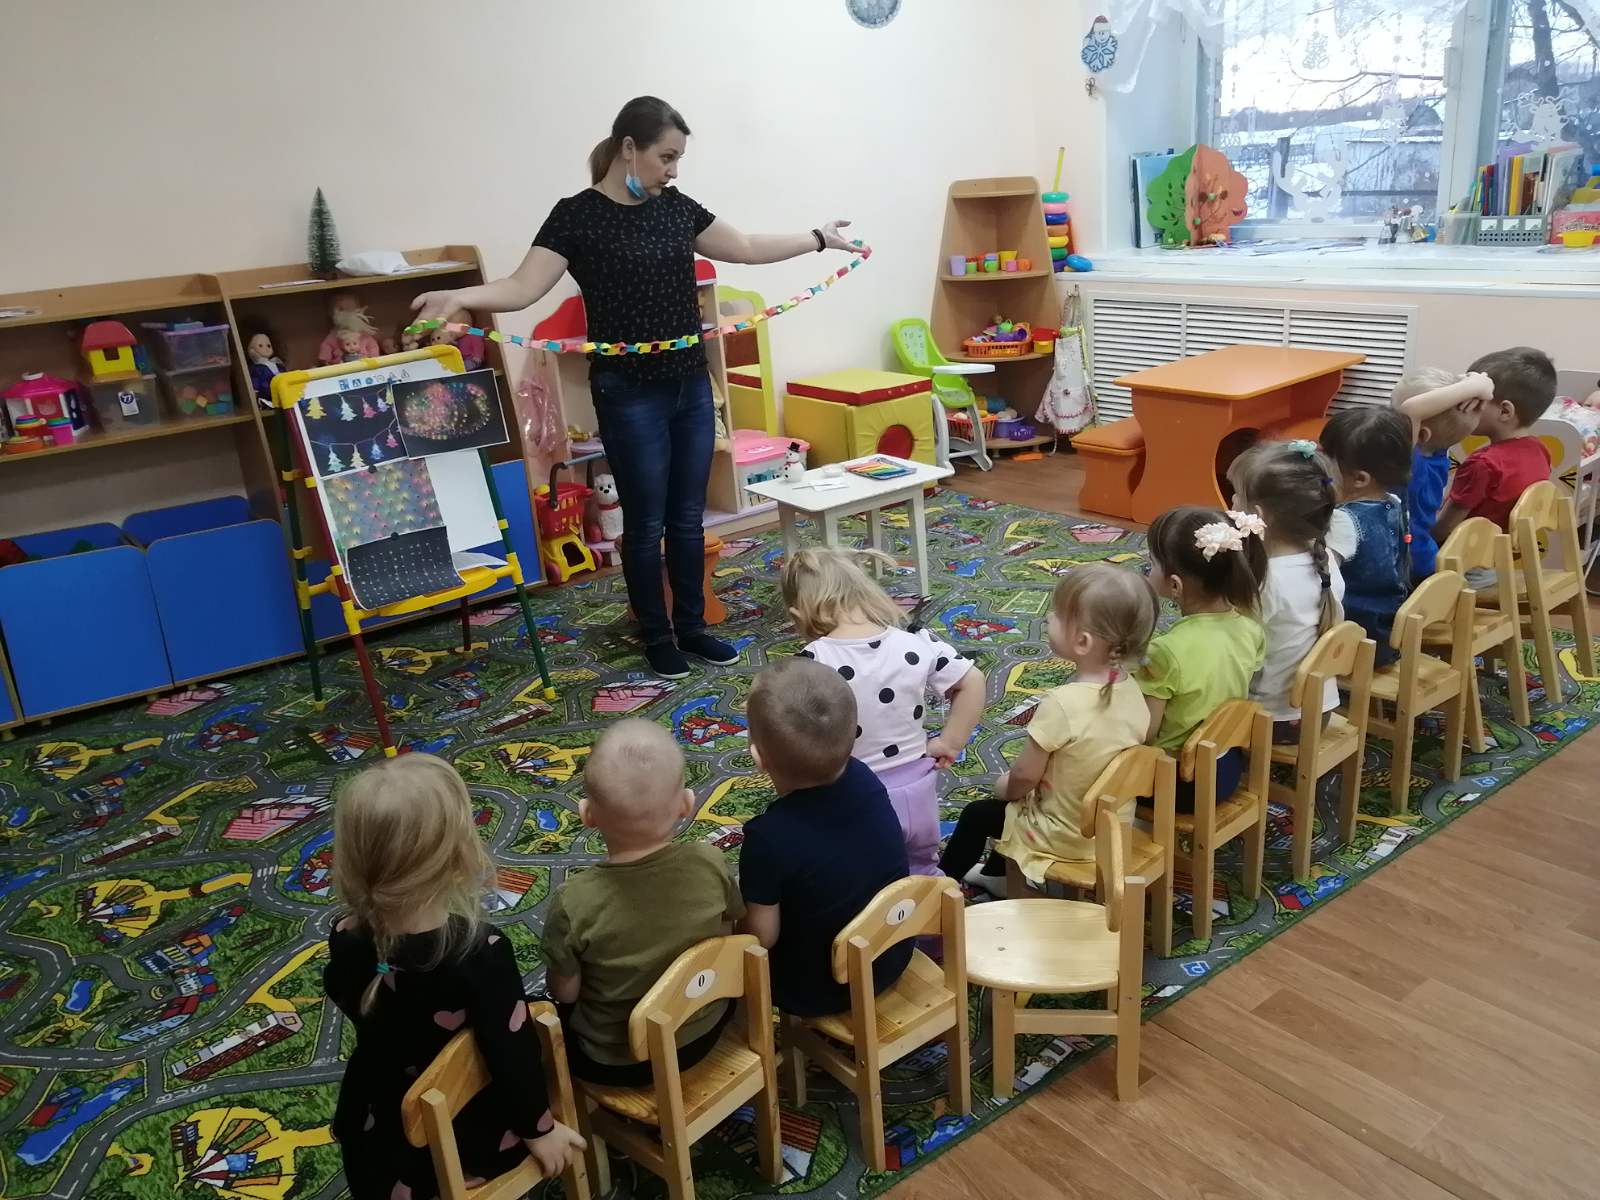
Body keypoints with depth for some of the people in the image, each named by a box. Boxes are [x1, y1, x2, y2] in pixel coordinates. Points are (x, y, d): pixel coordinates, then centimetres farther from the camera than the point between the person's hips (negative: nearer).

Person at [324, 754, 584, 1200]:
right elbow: (512, 1052, -24)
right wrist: (540, 1128, -10)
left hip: (379, 1136, 3)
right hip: (471, 1136, -3)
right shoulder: (480, 953, -35)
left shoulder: (346, 940, -21)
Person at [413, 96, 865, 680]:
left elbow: (746, 248, 19)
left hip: (691, 386, 6)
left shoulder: (676, 207, 8)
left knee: (688, 517, 13)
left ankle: (692, 627, 27)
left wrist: (819, 237, 21)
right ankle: (657, 637, 21)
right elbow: (523, 287, -17)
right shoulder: (577, 216, -9)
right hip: (630, 394, -5)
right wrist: (460, 297, -35)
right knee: (646, 522, 5)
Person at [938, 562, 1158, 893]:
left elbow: (1024, 775, -23)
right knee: (1013, 804, 31)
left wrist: (1005, 787, 3)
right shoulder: (1130, 688, -11)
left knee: (977, 814, 17)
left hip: (1066, 837, -7)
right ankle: (996, 875, 50)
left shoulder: (1062, 703, -33)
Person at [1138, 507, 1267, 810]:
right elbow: (1233, 694, 4)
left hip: (1178, 783, -7)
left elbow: (1145, 734, -21)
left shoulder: (1166, 651, -29)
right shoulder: (1249, 627, -9)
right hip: (1227, 769, 7)